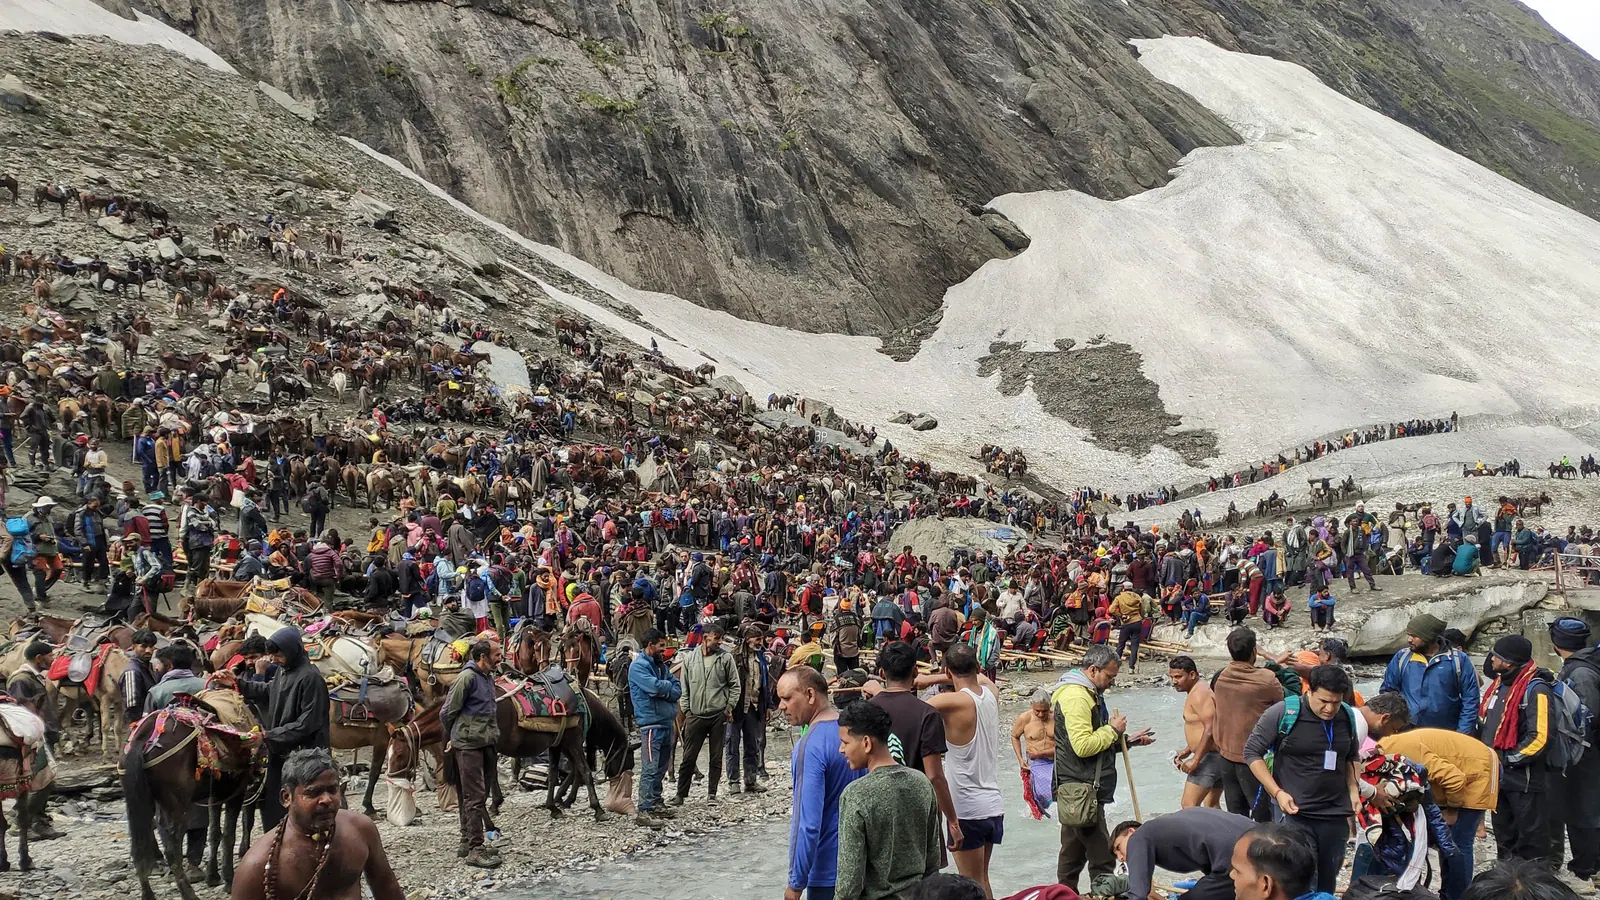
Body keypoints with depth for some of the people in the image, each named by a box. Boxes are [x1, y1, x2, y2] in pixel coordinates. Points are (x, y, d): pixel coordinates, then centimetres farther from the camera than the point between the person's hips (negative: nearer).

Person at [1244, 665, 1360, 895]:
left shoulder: (1347, 717, 3)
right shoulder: (1283, 713, -12)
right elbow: (1252, 752, -7)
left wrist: (1353, 791, 7)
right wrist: (1278, 792, -14)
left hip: (1336, 815, 5)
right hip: (1294, 813, -4)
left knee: (1326, 884, 11)